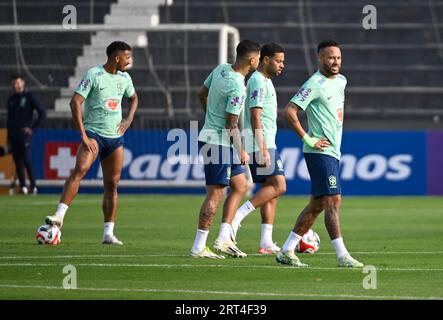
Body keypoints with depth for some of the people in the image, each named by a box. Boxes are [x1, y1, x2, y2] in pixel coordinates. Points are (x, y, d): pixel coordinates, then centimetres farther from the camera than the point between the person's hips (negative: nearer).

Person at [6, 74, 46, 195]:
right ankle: (23, 187, 7)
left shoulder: (29, 97, -1)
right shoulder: (11, 99, 16)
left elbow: (42, 113, -4)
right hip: (13, 135, 6)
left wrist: (33, 128, -8)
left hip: (24, 134, -6)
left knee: (27, 161, -12)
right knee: (18, 162, 3)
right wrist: (8, 136, 14)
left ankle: (33, 186, -7)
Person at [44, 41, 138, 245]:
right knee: (80, 169, -27)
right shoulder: (93, 74, -11)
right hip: (93, 134, -6)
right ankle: (59, 215, -30)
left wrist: (129, 119, 11)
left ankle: (108, 233, 8)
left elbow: (134, 98, 29)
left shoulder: (124, 78, 8)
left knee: (112, 184, 4)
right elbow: (75, 102, -16)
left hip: (115, 137, 6)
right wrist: (83, 135, -20)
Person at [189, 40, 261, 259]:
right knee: (216, 194, -5)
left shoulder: (221, 69, 3)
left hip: (209, 134, 10)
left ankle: (223, 239, 12)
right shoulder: (237, 87, -23)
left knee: (240, 186, 15)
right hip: (219, 142, -10)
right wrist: (241, 152, -8)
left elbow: (202, 93, 18)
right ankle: (198, 247, -1)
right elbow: (231, 124, -20)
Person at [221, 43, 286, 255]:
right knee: (278, 186, -15)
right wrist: (263, 149, -23)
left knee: (270, 190, 6)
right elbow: (255, 118, -19)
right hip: (261, 144, -10)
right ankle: (238, 215, -16)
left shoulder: (264, 81, 19)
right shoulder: (258, 82, -12)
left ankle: (266, 243, 3)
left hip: (266, 144, 10)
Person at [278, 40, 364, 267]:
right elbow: (290, 112, -20)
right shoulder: (315, 84, -13)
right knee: (333, 201, -12)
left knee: (316, 205, 10)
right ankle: (342, 256, -13)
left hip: (333, 152, 9)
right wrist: (307, 139, -18)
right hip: (320, 152, -9)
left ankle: (286, 252, 15)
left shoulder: (341, 81, 14)